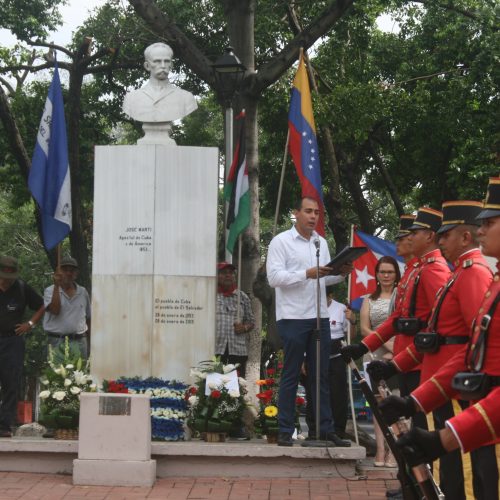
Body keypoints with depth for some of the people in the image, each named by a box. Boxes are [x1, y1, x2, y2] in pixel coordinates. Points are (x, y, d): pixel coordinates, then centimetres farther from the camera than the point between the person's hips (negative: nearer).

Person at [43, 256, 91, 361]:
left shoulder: (83, 292, 11)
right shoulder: (50, 291, 1)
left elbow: (88, 319, 17)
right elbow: (55, 310, -17)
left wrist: (89, 342, 16)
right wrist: (57, 286, -16)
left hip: (79, 341, 3)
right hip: (57, 341, -3)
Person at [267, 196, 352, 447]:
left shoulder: (321, 242, 16)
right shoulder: (281, 241, -3)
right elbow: (274, 277, -13)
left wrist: (341, 274, 0)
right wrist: (307, 274, -21)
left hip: (319, 317, 6)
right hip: (292, 317, -6)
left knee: (321, 375, 8)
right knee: (290, 376, -1)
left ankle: (325, 428, 12)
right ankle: (285, 431, 5)